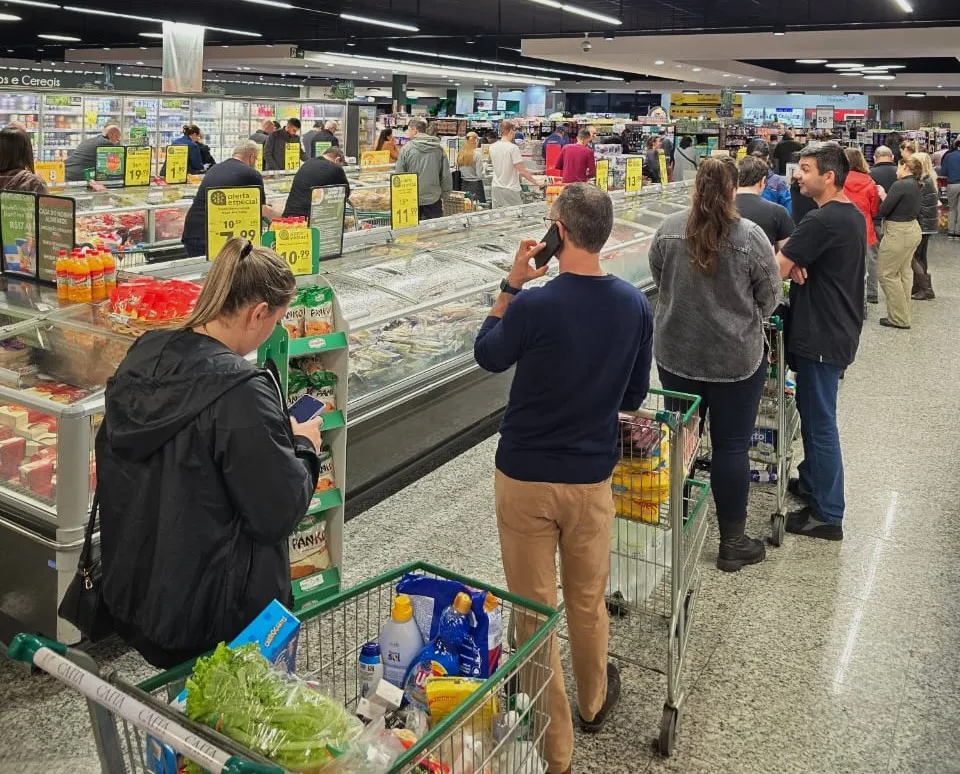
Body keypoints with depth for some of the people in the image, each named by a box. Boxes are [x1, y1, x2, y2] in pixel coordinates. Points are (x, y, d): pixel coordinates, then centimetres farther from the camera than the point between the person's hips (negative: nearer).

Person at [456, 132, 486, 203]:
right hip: (475, 184, -6)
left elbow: (458, 171, 9)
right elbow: (479, 174, -15)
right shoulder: (477, 154, -13)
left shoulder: (460, 154, 2)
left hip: (464, 184, 6)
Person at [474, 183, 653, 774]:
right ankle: (593, 702, 47)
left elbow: (488, 356, 1)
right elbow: (634, 396, 6)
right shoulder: (636, 306, -7)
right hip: (591, 477, 4)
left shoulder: (533, 306, -19)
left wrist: (512, 284, 3)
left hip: (525, 477, -3)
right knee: (588, 602, 23)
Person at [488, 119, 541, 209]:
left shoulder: (492, 147, 5)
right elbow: (522, 171, -16)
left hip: (496, 188, 6)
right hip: (510, 190, -6)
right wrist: (535, 182, -4)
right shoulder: (513, 148, -14)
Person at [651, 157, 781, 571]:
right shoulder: (750, 236, -14)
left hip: (676, 353, 3)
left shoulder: (668, 229, -6)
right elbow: (770, 296, -5)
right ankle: (733, 543, 16)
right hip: (736, 358, -3)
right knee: (731, 446, 6)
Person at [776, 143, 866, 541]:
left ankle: (827, 515, 6)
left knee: (820, 421, -2)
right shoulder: (852, 215, 11)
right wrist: (794, 262, -8)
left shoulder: (822, 221, -22)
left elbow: (773, 270, -22)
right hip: (838, 327, 10)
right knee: (813, 412, 22)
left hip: (822, 335, -10)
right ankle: (811, 480, 37)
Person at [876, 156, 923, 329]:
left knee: (887, 274, -1)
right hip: (912, 229, 10)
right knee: (904, 272, 16)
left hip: (898, 233, -10)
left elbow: (883, 211, -17)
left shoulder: (899, 185, -19)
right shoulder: (917, 186, 9)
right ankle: (903, 313, 24)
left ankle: (899, 319, 2)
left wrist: (883, 197, 3)